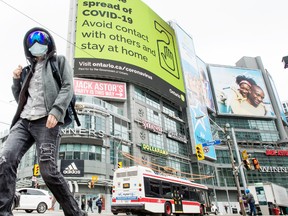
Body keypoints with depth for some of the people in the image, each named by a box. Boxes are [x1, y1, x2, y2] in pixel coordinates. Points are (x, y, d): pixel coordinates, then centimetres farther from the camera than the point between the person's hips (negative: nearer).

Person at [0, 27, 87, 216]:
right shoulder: (28, 70, 28)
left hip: (46, 121, -6)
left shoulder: (59, 61, 15)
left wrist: (56, 111, -17)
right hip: (24, 121, 6)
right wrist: (17, 80, 15)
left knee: (48, 170, -14)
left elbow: (67, 88, -1)